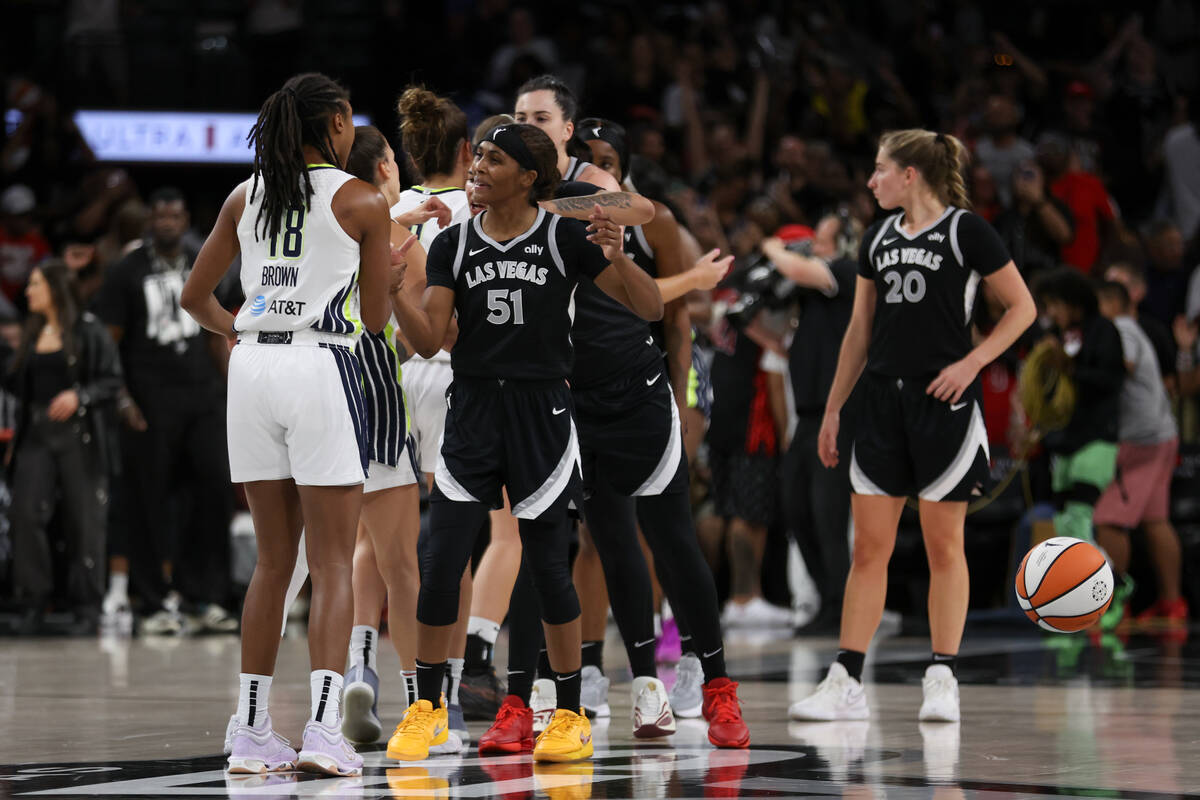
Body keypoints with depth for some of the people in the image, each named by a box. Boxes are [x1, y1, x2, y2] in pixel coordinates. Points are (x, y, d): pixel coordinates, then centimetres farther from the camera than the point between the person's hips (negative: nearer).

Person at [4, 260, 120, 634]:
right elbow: (17, 385, 21)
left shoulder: (88, 330, -2)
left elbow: (112, 379, -5)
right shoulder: (32, 334, 16)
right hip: (36, 435, 5)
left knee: (83, 520, -2)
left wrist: (80, 396, -18)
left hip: (78, 437, -5)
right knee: (26, 514, -8)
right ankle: (34, 603, -1)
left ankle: (86, 607, 5)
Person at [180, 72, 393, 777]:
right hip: (323, 368, -5)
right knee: (333, 563, -3)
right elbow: (376, 318, 3)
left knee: (274, 560, 12)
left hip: (254, 369, 5)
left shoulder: (245, 197, 11)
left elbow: (196, 296, 17)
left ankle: (253, 730, 10)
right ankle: (324, 729, -13)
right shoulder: (362, 202, -2)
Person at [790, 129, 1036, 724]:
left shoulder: (965, 231, -5)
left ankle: (942, 681, 8)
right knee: (868, 547, 3)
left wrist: (971, 363, -13)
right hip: (883, 401, 5)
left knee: (943, 545, 1)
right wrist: (832, 409, 16)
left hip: (944, 401, -5)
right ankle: (846, 683, 3)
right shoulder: (879, 237, 13)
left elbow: (1022, 307, -2)